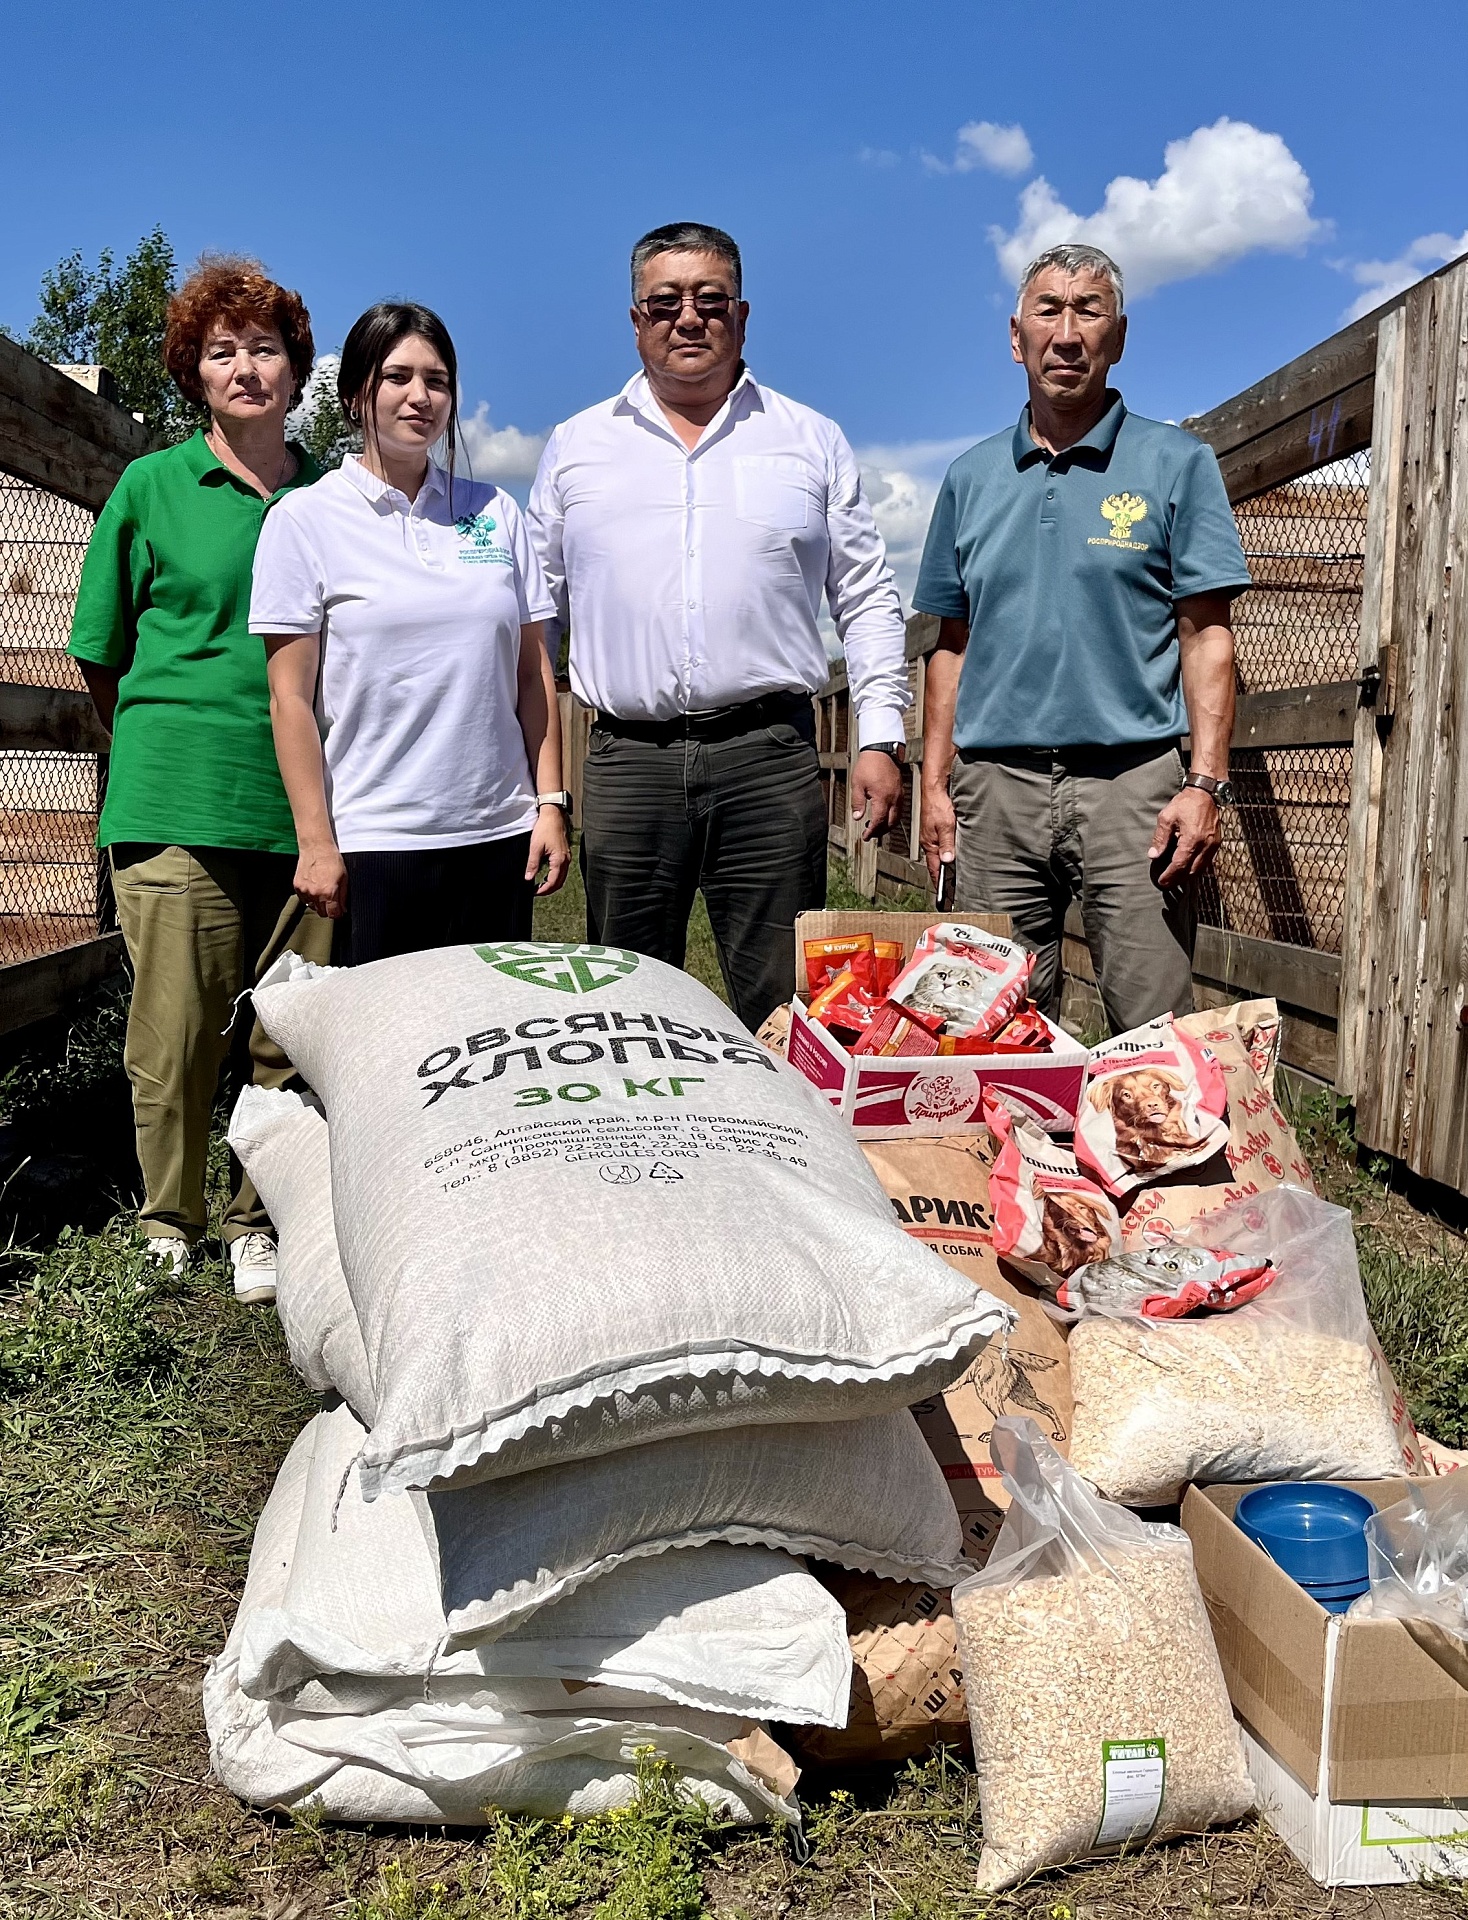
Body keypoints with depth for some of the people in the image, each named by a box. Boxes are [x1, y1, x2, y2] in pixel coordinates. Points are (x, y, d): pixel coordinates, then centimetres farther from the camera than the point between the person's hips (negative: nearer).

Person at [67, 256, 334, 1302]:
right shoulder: (151, 487, 6)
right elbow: (103, 656, 11)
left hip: (304, 802, 2)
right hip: (178, 802, -2)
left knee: (289, 1037, 4)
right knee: (179, 1031, -1)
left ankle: (258, 1225, 18)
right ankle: (169, 1230, 17)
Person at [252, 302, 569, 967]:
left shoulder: (497, 514, 11)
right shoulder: (305, 520, 1)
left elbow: (532, 672, 11)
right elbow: (290, 696, -3)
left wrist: (551, 802, 5)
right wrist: (315, 843, -7)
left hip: (498, 835, 3)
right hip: (371, 842, -3)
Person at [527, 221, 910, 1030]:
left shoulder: (811, 441, 11)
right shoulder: (576, 447, 13)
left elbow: (866, 600, 11)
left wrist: (880, 737, 1)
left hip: (769, 755, -1)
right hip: (627, 760, 1)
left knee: (781, 1009, 0)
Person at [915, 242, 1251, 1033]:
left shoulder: (1176, 464, 5)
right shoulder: (971, 478, 15)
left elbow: (1206, 637, 0)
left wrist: (1206, 784, -11)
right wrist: (934, 784, 8)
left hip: (1132, 784, -3)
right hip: (995, 789, 3)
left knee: (1155, 1035, -4)